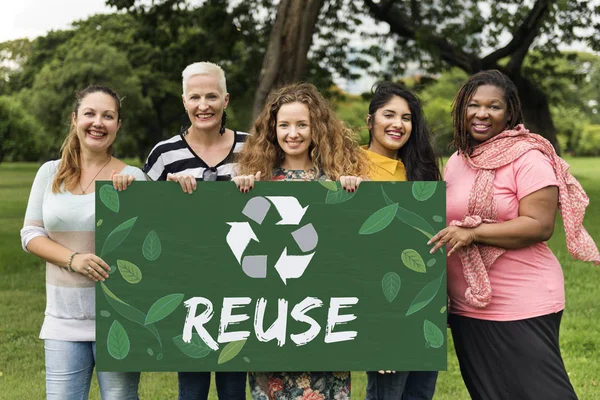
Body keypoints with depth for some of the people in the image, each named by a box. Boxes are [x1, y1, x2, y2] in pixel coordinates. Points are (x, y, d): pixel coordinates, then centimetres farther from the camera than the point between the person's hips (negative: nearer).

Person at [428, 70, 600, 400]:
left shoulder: (527, 158, -11)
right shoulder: (457, 160, 12)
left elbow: (540, 225, -20)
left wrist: (473, 232, -23)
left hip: (522, 308, -7)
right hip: (466, 308, 8)